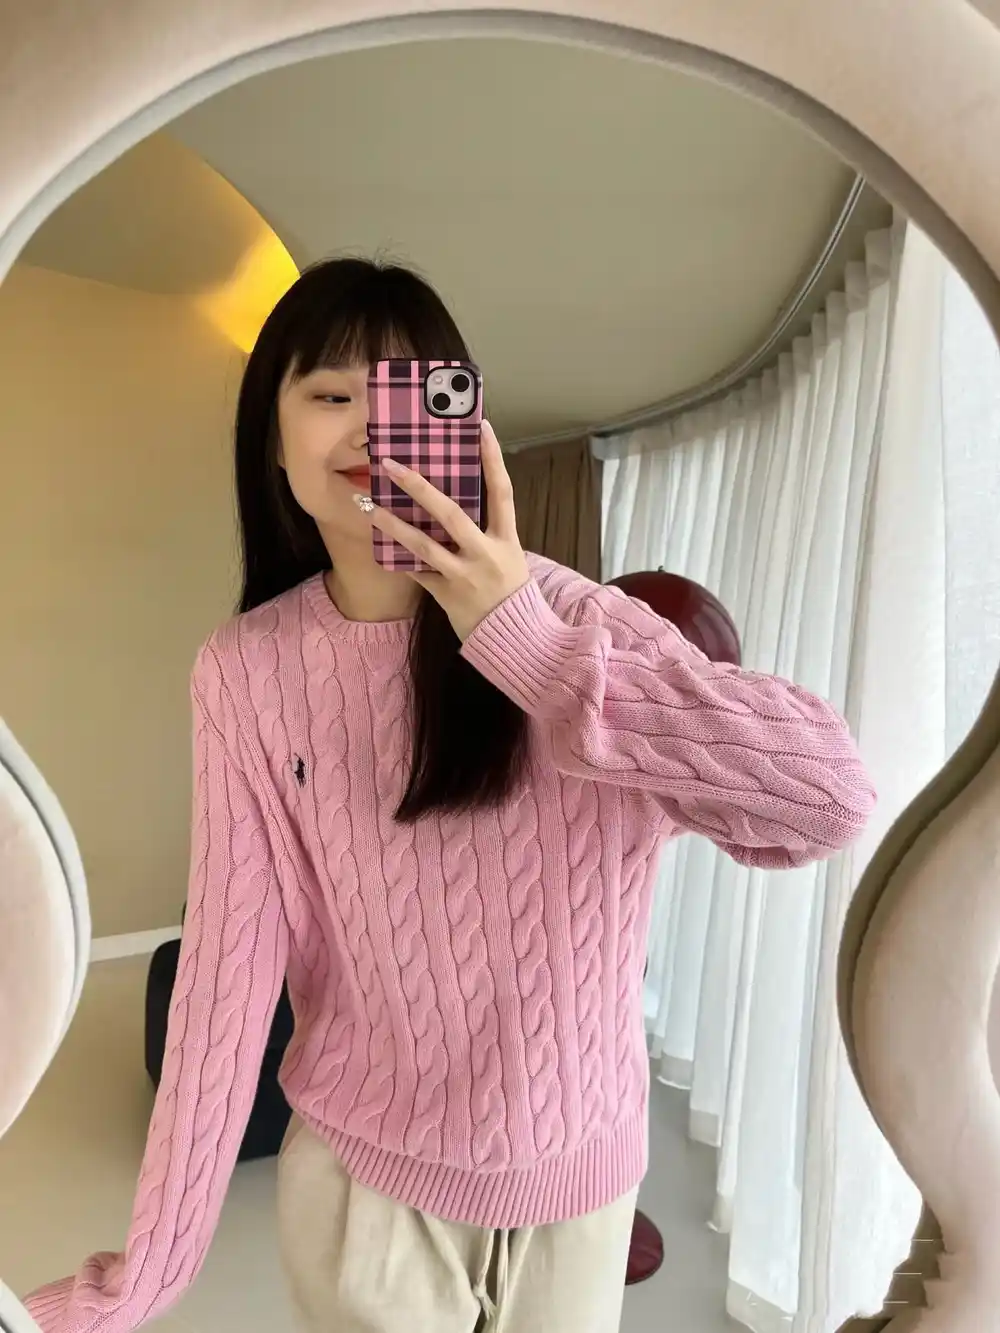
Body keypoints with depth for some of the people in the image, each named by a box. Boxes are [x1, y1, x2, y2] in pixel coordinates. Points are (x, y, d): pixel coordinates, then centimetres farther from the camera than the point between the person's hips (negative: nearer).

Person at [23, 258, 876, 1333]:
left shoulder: (568, 614, -16)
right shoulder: (243, 671, -10)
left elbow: (831, 798, -27)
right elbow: (229, 963, -9)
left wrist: (527, 642, -31)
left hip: (574, 1166, 0)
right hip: (355, 1177, 1)